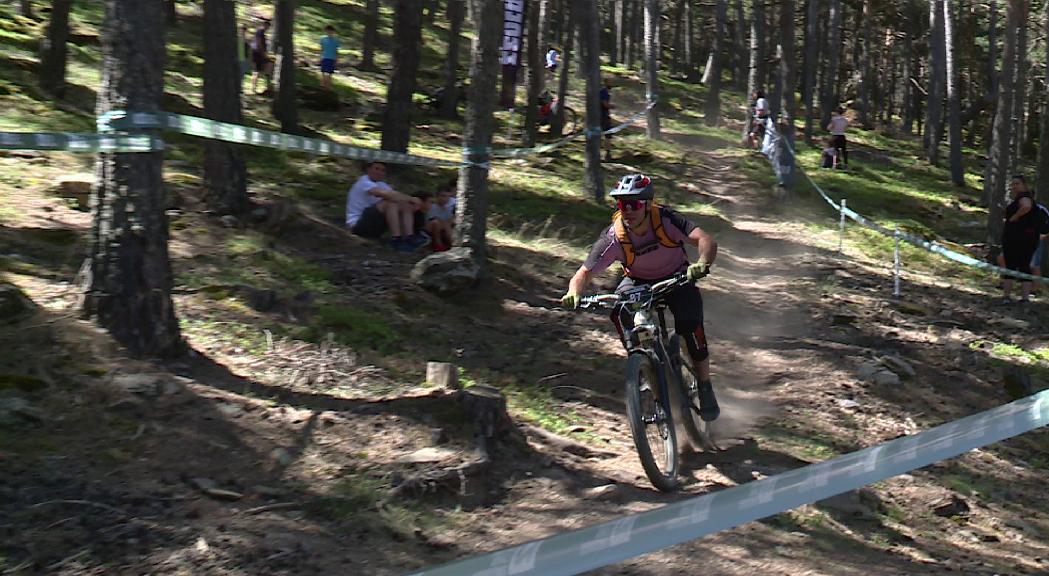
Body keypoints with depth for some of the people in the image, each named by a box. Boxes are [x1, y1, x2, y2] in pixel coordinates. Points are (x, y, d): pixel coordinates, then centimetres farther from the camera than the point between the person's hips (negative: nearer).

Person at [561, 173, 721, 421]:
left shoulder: (666, 220, -29)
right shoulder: (612, 238, -26)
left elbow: (706, 240, -40)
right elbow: (584, 272, -24)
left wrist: (702, 263, -62)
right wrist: (573, 292, -47)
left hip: (675, 278, -1)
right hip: (638, 281, 1)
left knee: (690, 322, -25)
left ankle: (705, 388, -4)